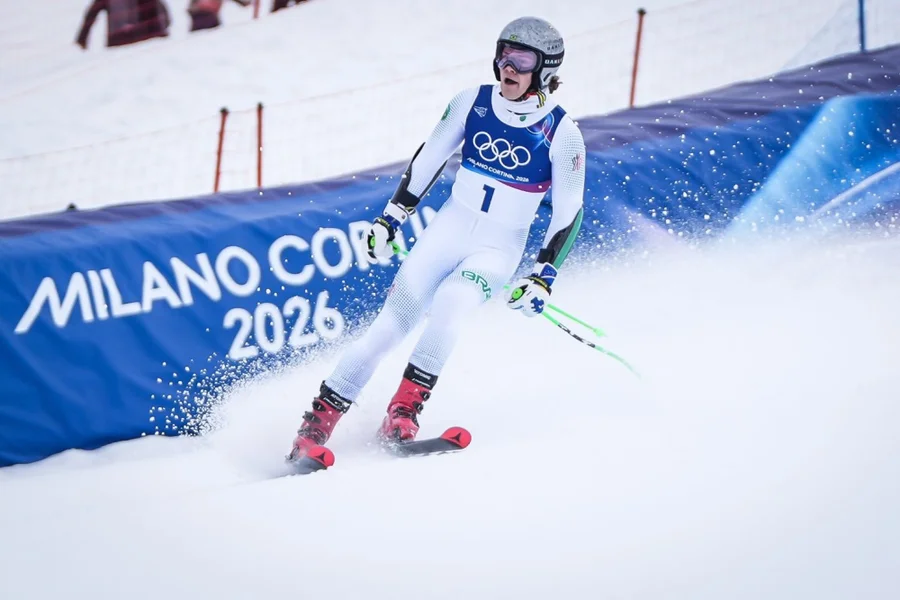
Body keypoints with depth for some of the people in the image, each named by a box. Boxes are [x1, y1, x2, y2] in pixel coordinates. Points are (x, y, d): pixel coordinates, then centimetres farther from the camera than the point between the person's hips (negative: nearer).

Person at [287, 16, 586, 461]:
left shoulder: (561, 133, -11)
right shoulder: (472, 103, -3)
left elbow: (569, 212, -6)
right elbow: (427, 161, 10)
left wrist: (543, 277, -13)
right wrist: (390, 218, 9)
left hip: (500, 248, -3)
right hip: (449, 229, 3)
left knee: (449, 302, -32)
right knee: (392, 321, -9)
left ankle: (403, 413, -26)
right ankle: (319, 421, -5)